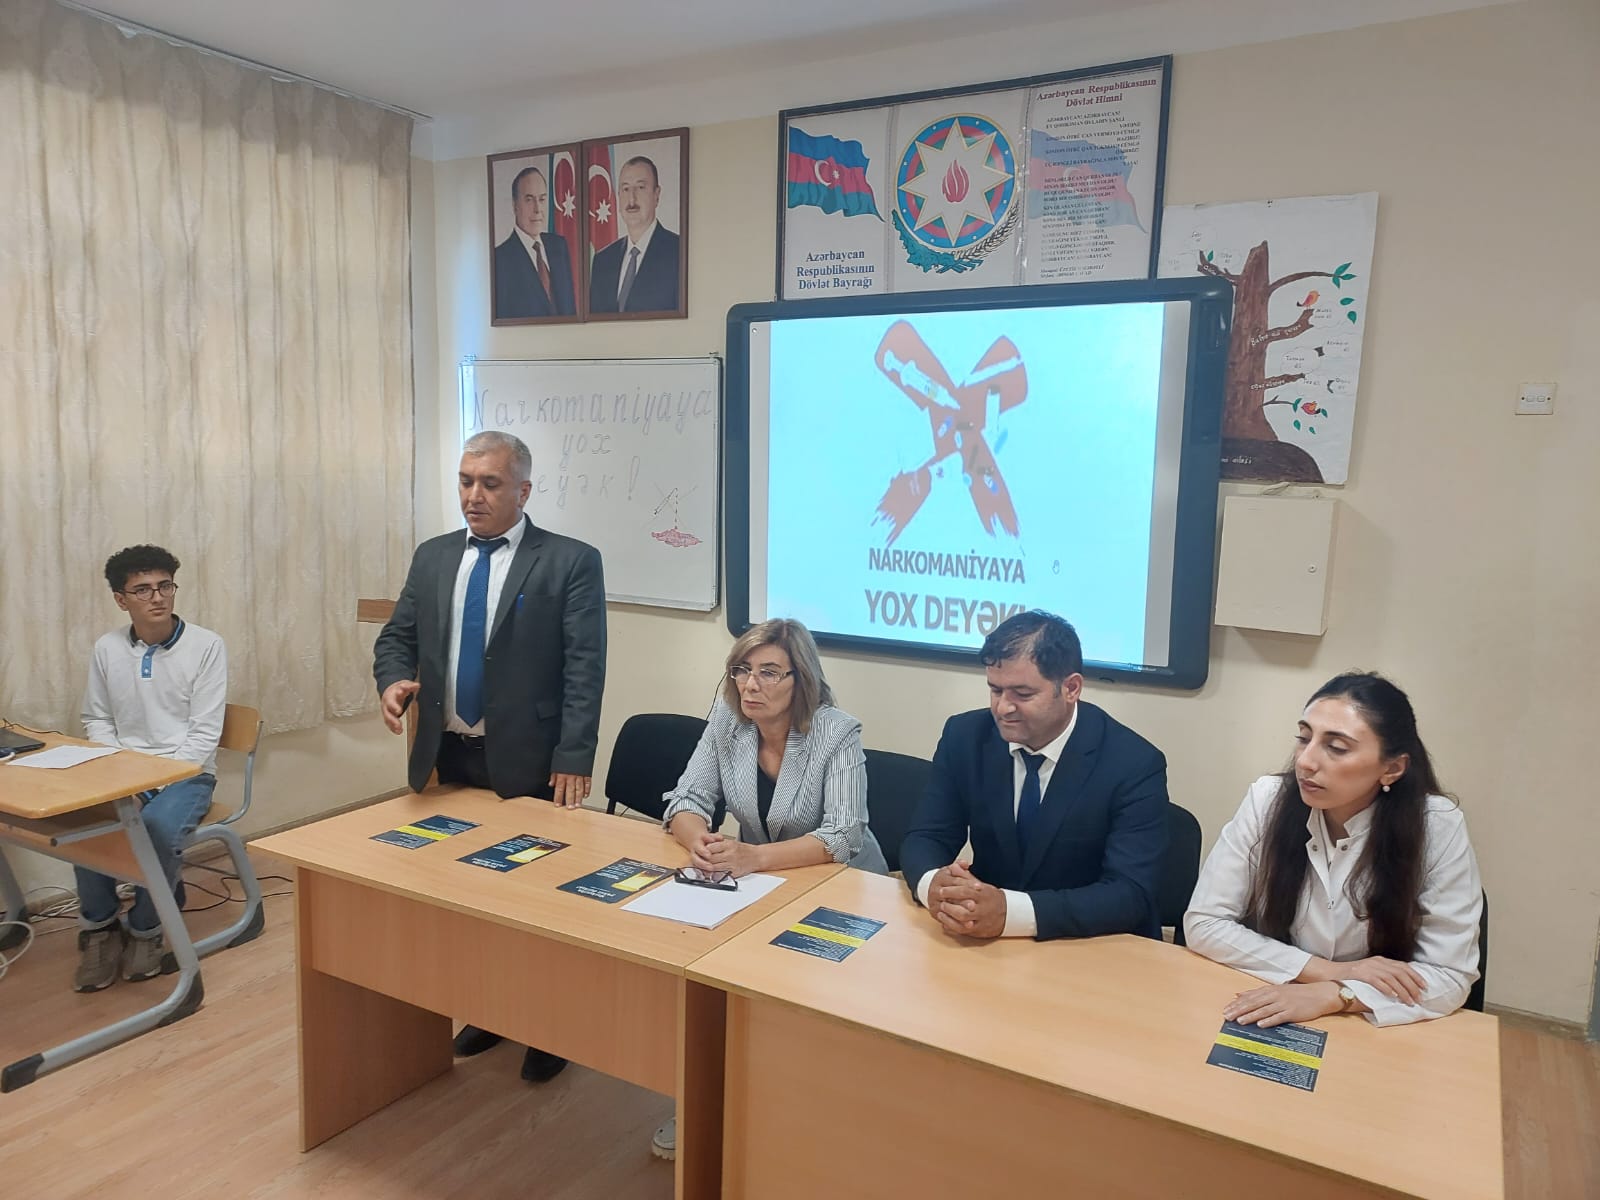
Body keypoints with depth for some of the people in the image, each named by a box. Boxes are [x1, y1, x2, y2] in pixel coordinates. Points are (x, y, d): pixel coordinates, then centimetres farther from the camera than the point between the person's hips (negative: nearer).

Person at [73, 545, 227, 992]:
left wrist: (157, 780, -18)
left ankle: (144, 929, -5)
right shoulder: (107, 649, 4)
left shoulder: (206, 646, -8)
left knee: (159, 826, -33)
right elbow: (97, 720, 12)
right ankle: (99, 925, -2)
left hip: (187, 771, -3)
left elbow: (205, 732, -10)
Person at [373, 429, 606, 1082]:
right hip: (448, 758, 5)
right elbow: (397, 636, 15)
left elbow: (585, 667, -12)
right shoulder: (432, 557, 9)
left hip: (528, 763, -5)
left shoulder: (571, 561, -7)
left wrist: (573, 758, -18)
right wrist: (393, 680, -8)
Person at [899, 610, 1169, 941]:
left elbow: (1131, 895, -21)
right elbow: (924, 838, -2)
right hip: (987, 945, 3)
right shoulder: (965, 737, -4)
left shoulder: (1134, 765, -14)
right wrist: (934, 884, -26)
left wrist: (1010, 911, -33)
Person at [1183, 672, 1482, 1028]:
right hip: (1270, 1021, 1)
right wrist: (1329, 970, -15)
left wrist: (1331, 995, -22)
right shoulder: (1267, 800, -11)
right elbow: (1203, 924, -9)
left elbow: (1451, 976, -9)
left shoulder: (1438, 827, -13)